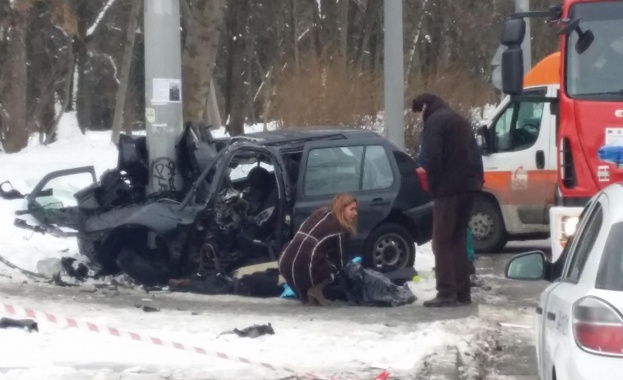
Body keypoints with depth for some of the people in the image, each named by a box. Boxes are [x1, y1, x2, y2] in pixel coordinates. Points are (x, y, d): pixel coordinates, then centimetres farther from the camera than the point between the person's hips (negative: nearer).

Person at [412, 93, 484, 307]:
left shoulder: (434, 122, -5)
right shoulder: (459, 120, 23)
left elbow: (433, 158, -15)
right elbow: (474, 154, 21)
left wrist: (433, 184, -5)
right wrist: (476, 179, 16)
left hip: (449, 187, -8)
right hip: (469, 185, 8)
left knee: (442, 241, -5)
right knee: (458, 239, 14)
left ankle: (446, 293, -11)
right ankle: (462, 292, 11)